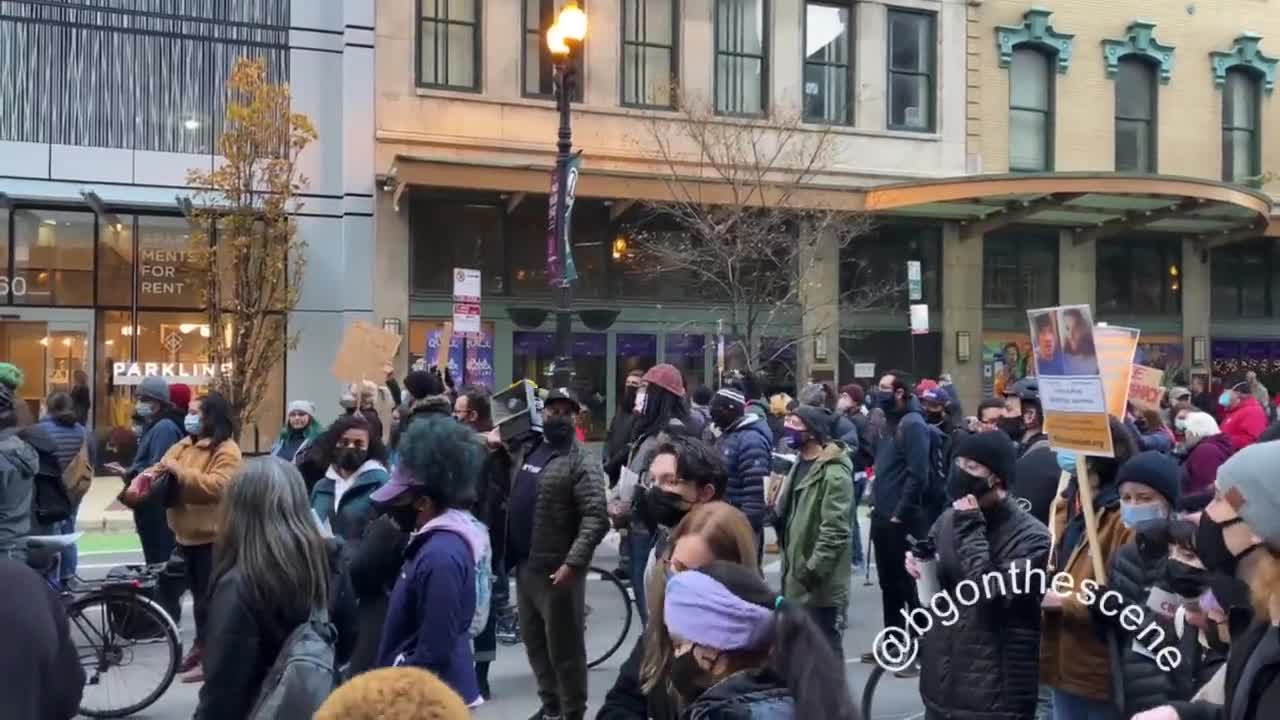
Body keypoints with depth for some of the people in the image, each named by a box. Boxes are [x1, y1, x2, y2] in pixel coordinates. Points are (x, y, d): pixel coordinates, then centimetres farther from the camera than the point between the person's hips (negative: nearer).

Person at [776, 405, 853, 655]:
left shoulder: (833, 474, -19)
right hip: (796, 576, 9)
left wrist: (812, 570, -23)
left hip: (818, 582, -9)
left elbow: (834, 531, -24)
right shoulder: (800, 463, 11)